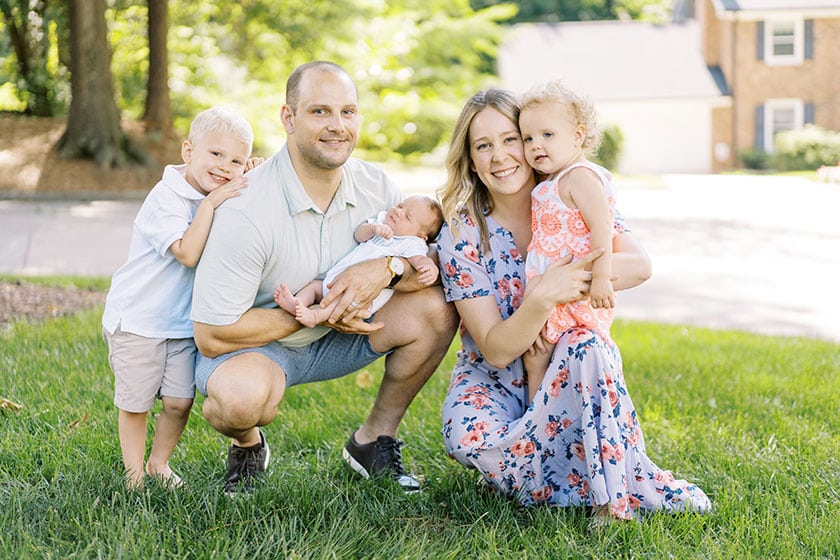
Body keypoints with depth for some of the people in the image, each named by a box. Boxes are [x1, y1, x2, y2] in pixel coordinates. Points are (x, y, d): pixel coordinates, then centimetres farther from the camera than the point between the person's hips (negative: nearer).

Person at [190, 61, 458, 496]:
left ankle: (374, 440, 6)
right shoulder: (246, 212, -28)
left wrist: (387, 269, -27)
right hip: (252, 344, -5)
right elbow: (212, 336, -26)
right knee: (241, 395, -39)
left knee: (436, 309, -14)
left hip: (336, 338, 6)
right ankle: (248, 445, 2)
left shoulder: (373, 187, -10)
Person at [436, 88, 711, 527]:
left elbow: (639, 265, -22)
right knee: (469, 438, -34)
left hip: (571, 376, 1)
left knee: (585, 346, -34)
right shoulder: (460, 235, -13)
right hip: (492, 381, -1)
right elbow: (497, 350, -20)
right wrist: (542, 296, -38)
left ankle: (611, 494, -25)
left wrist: (570, 276, -35)